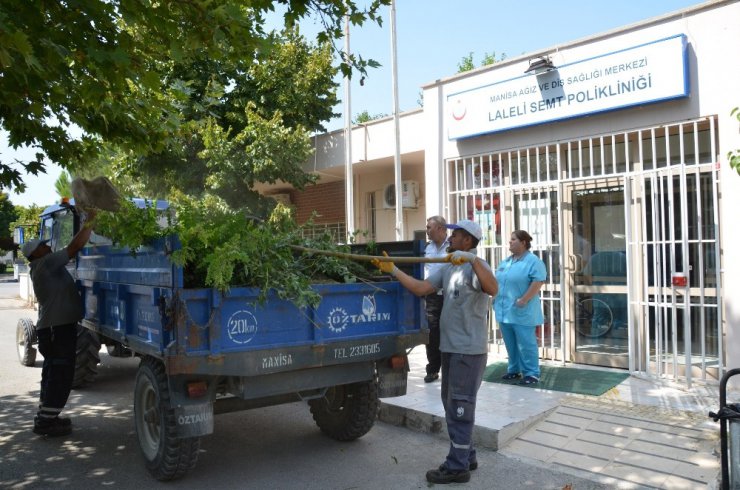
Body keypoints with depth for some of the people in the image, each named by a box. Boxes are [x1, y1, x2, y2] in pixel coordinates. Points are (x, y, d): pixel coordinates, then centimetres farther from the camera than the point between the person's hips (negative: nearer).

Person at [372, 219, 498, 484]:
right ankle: (466, 456, 33)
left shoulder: (477, 266, -15)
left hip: (468, 350, -9)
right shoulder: (448, 268, 11)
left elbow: (492, 289, -35)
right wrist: (392, 270, 0)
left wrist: (472, 259, -44)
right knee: (452, 404, 19)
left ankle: (457, 466, 11)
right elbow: (420, 288, 4)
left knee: (460, 406, 0)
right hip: (451, 348, 9)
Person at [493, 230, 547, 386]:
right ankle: (514, 370, 25)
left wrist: (524, 300, -21)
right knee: (510, 344, 14)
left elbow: (538, 282, -17)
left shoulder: (533, 261, -8)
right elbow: (497, 281, 21)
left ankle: (531, 373, 6)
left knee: (525, 344, -3)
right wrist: (496, 299, 10)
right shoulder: (505, 262, 16)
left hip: (522, 312, -7)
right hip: (505, 310, 8)